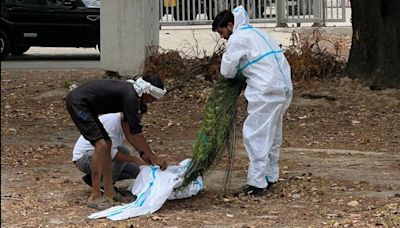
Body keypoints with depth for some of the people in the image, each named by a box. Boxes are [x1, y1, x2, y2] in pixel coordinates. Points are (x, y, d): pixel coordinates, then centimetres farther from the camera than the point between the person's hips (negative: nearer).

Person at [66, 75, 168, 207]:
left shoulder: (130, 91, 12)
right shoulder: (130, 96, -18)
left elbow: (128, 128, 21)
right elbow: (135, 132, -18)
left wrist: (142, 152, 21)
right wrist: (154, 158, -11)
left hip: (84, 105, 11)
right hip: (77, 102, -11)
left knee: (107, 143, 11)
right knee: (101, 145, -18)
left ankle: (109, 193, 12)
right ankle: (95, 197, -15)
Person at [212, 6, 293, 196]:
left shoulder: (237, 38, -5)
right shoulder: (257, 33, 23)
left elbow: (227, 71, -6)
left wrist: (234, 73, 15)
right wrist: (241, 70, 16)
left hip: (266, 91, -9)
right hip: (283, 87, 9)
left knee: (255, 136, -5)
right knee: (272, 135, 19)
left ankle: (257, 183, -5)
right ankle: (270, 176, 27)